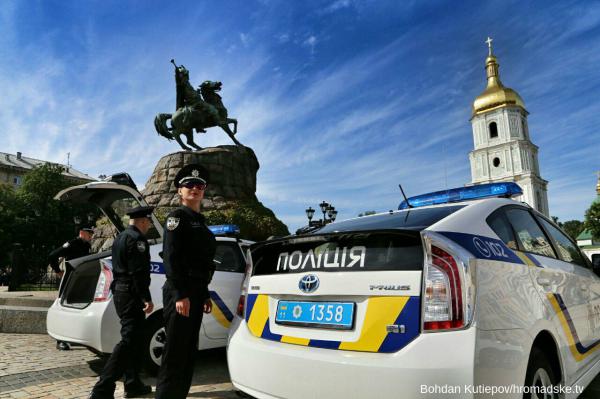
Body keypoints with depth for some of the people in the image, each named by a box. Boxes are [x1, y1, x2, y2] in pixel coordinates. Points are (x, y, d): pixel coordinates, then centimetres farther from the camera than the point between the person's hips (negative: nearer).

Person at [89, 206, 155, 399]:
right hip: (131, 295, -10)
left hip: (120, 292, 10)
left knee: (135, 340, 16)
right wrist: (147, 298, -19)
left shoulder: (120, 238, 17)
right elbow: (139, 272, -21)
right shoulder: (137, 239, -14)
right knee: (129, 341, -7)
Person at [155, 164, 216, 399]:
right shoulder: (177, 217, -5)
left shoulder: (200, 223, 20)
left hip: (196, 293, 9)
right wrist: (180, 295, -22)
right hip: (180, 293, -9)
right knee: (175, 353, -4)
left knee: (189, 352, 15)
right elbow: (171, 258, -15)